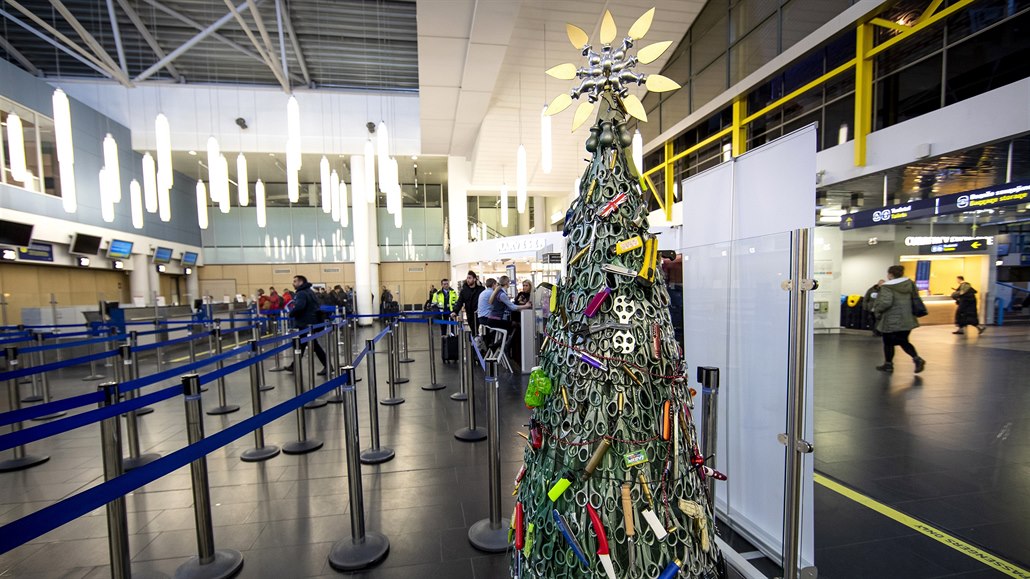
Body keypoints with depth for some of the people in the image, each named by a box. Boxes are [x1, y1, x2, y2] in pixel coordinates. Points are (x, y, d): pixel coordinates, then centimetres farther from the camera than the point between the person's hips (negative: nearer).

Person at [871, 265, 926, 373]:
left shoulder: (887, 287, -16)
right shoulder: (909, 284, 6)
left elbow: (885, 302, -25)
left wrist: (877, 310, -8)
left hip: (891, 321, -6)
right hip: (907, 320, 7)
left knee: (888, 343, 8)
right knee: (904, 341, 20)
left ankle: (888, 365, 15)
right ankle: (917, 359, 3)